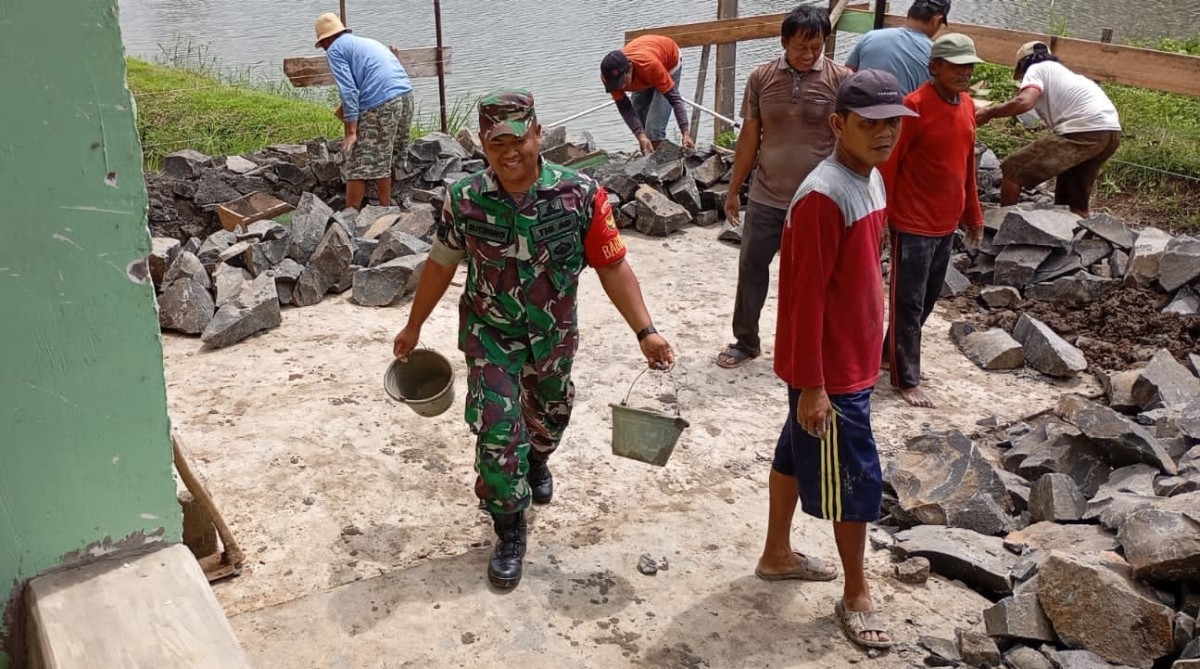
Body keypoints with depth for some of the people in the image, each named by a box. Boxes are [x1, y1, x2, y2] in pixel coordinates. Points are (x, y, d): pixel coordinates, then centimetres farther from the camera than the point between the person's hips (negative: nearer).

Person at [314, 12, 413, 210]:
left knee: (359, 166, -1)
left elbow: (348, 91, -7)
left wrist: (351, 132, -10)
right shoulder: (366, 42, 30)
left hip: (380, 104, -8)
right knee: (383, 161, 20)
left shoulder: (335, 49, 5)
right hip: (406, 96, 8)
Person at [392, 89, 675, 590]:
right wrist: (413, 327, 7)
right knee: (498, 435, -6)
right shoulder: (464, 200, -16)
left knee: (549, 416, 24)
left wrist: (645, 331, -21)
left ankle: (537, 463, 60)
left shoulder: (581, 195, -21)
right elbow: (441, 265, -2)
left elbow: (613, 267, -15)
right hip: (491, 337, -1)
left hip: (554, 335, 1)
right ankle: (509, 533, 15)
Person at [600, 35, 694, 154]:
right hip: (643, 77, 5)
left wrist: (685, 134, -49)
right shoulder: (608, 75, -34)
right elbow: (624, 107, -27)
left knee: (654, 127, -17)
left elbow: (674, 98, -40)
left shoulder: (649, 64, -46)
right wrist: (640, 135, -41)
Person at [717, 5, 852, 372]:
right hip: (766, 197, 2)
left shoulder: (841, 79, -9)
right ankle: (746, 341, 27)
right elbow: (749, 137, 5)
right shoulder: (761, 77, -2)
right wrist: (734, 189, 8)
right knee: (751, 267, 10)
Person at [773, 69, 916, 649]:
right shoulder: (824, 197, -25)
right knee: (857, 480, 3)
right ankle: (856, 596, 22)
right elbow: (806, 298, -24)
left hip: (855, 359, 9)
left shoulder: (872, 179, 5)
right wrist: (811, 386, -22)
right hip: (830, 369, -9)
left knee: (795, 454, 21)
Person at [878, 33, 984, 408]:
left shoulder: (967, 106, 7)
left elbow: (967, 163, 16)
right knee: (908, 302, 2)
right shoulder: (915, 106, -16)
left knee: (929, 298, 17)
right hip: (913, 224, -8)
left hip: (947, 223, 8)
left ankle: (892, 353, 34)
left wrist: (973, 214, 18)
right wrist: (880, 216, -15)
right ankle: (906, 378, 12)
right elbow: (888, 164, -15)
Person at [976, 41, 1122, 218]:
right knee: (1076, 197, 24)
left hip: (1084, 132, -9)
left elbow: (1024, 102, -12)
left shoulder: (1036, 69, 9)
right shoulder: (1063, 72, 35)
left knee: (1013, 170, 1)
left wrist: (989, 112, 1)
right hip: (1111, 131, 9)